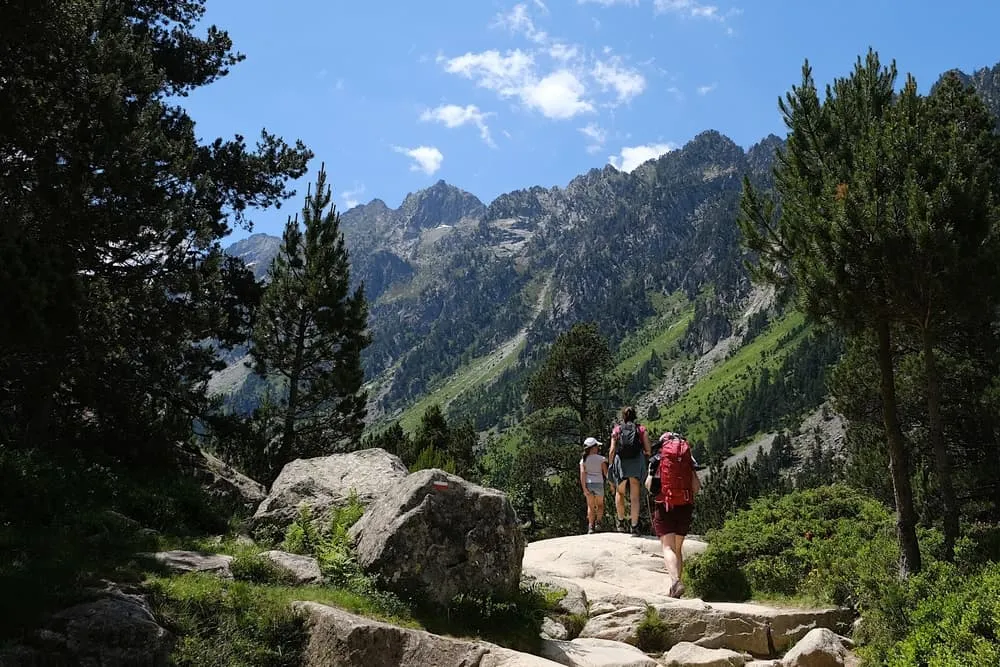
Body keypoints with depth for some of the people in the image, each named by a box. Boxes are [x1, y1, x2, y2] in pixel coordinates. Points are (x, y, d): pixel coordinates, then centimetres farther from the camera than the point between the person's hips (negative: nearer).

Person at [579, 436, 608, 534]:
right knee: (600, 504, 19)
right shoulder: (601, 459, -4)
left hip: (588, 483, 2)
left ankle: (591, 527, 2)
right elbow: (606, 472, -4)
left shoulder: (583, 460, 1)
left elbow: (582, 474, -7)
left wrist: (584, 488, -8)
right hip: (598, 483, -1)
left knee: (590, 506, 10)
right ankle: (598, 522, 4)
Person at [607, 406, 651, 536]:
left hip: (621, 463, 0)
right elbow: (648, 450, 1)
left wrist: (611, 465, 11)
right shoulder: (641, 429, 8)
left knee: (619, 493, 21)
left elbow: (612, 450, 1)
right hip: (637, 463, 0)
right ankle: (634, 528, -2)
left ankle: (621, 521, 21)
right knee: (635, 497, 2)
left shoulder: (617, 429, 8)